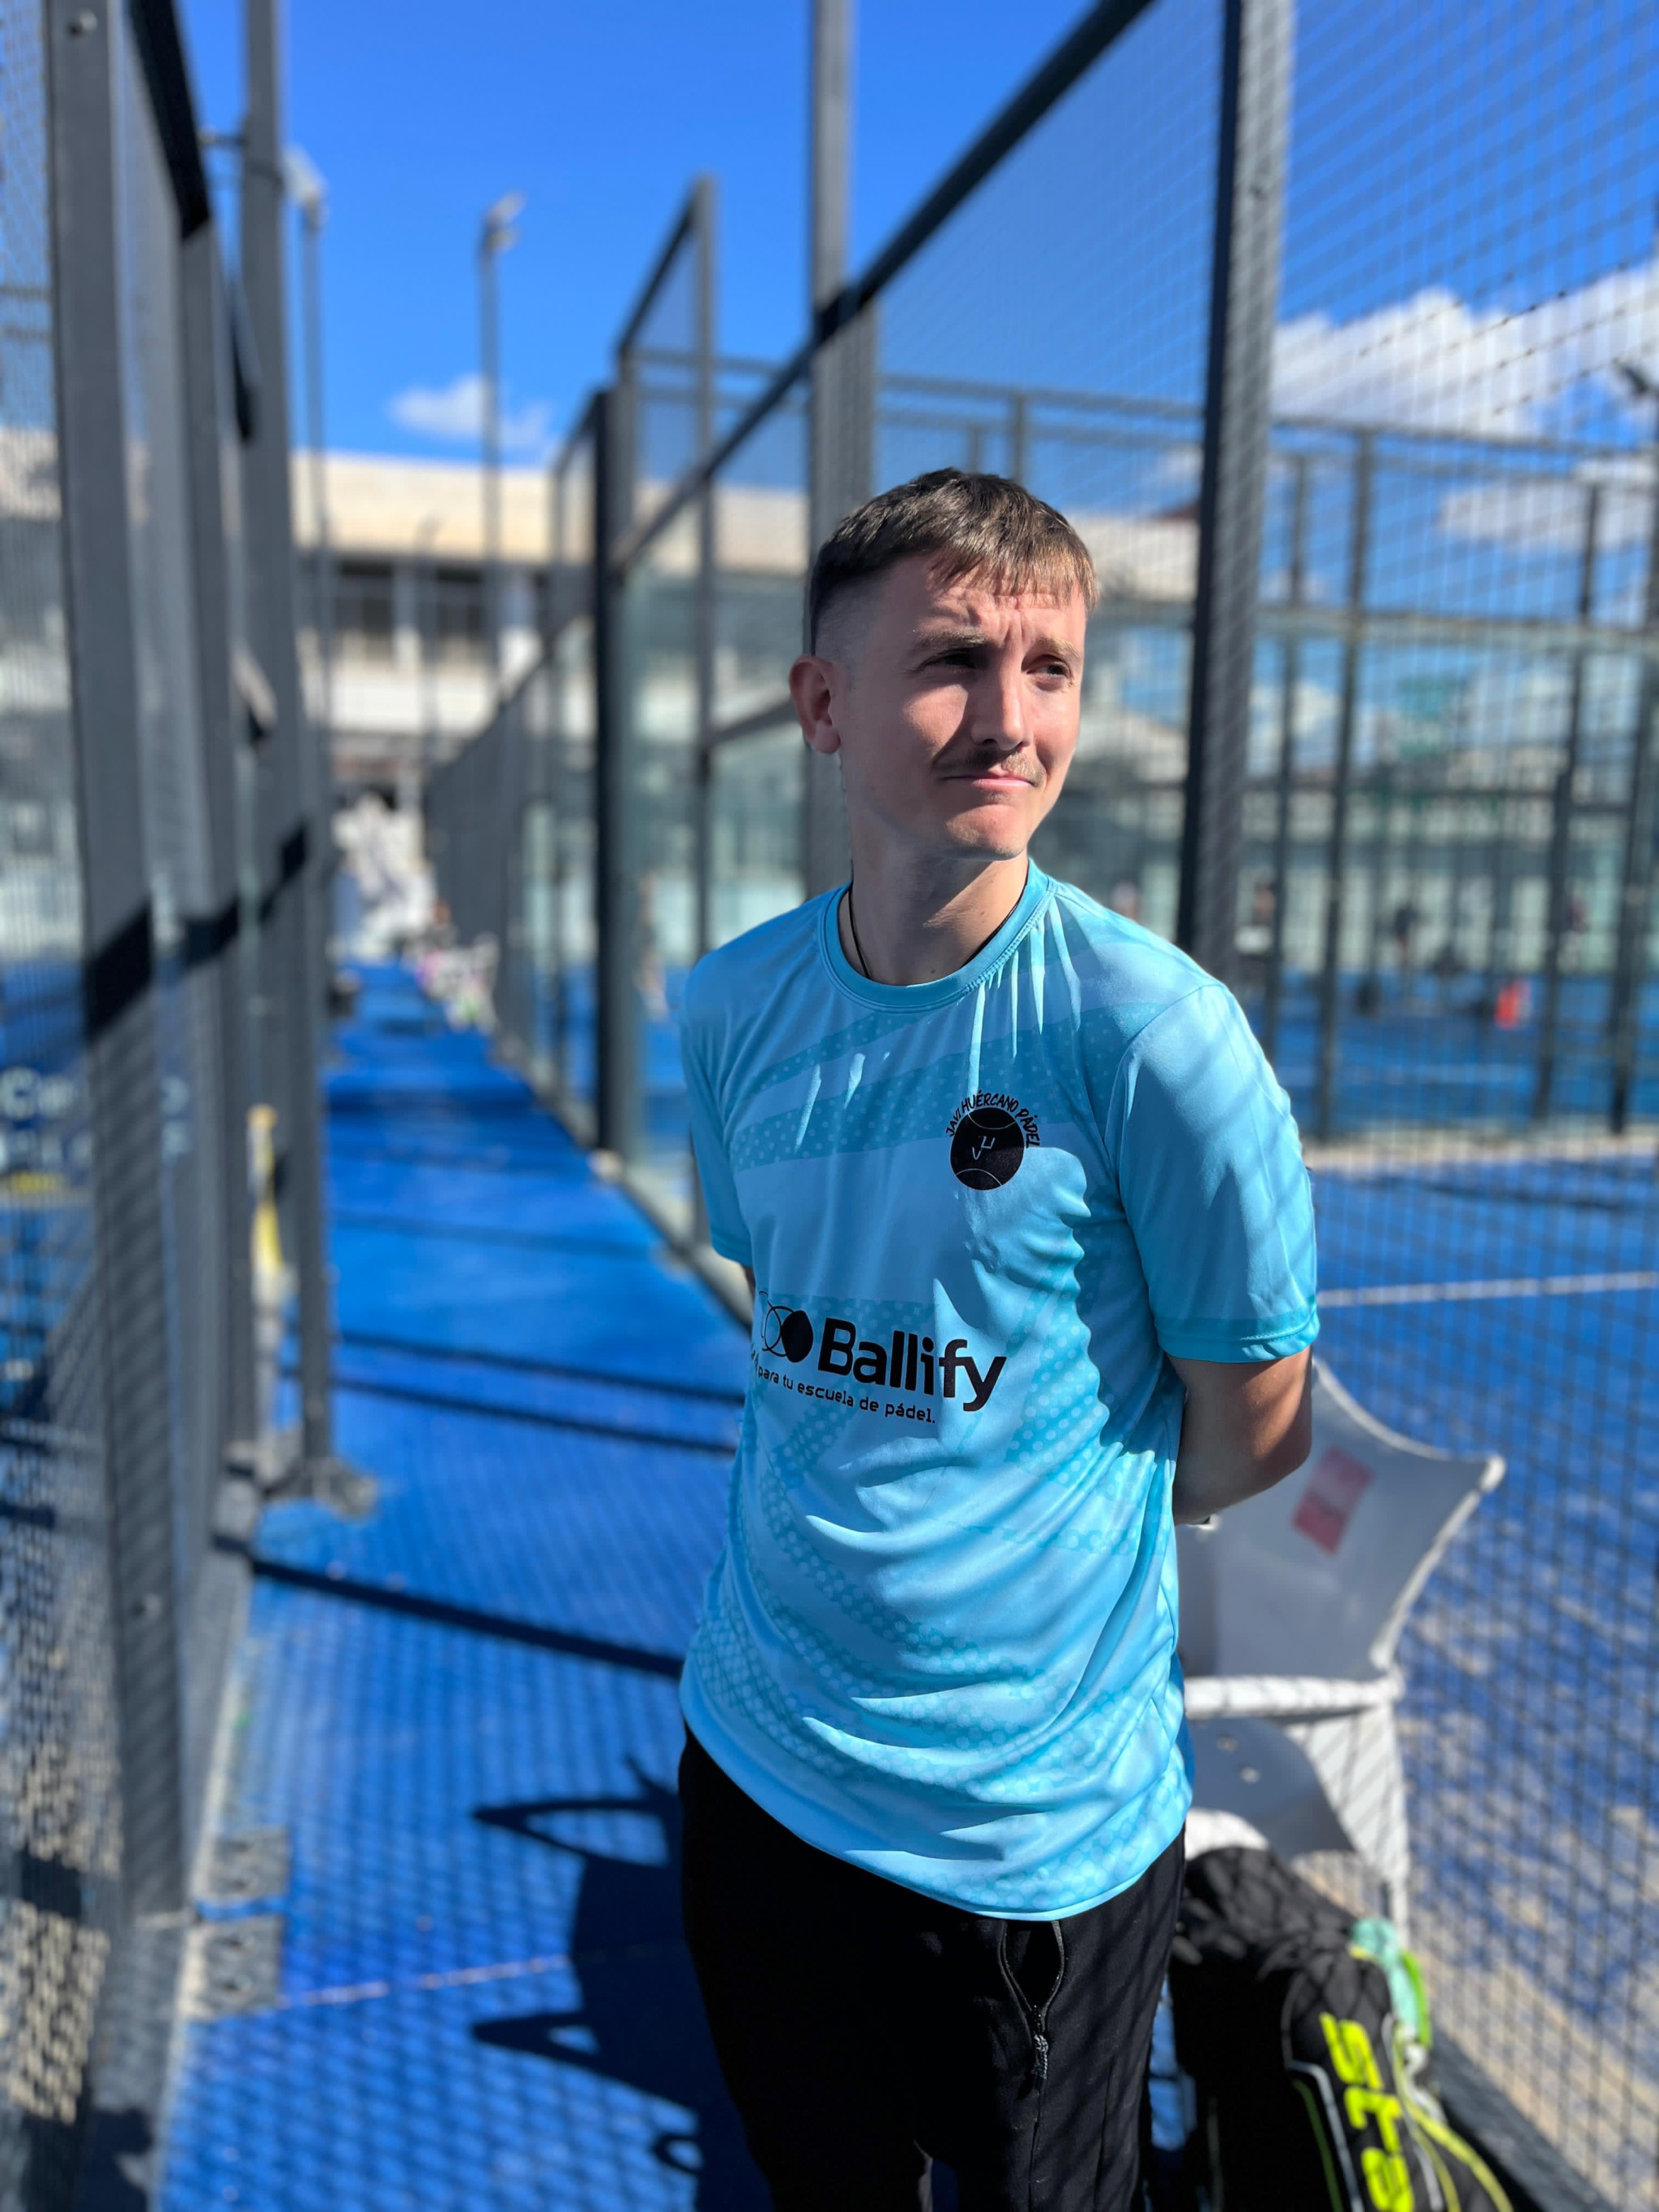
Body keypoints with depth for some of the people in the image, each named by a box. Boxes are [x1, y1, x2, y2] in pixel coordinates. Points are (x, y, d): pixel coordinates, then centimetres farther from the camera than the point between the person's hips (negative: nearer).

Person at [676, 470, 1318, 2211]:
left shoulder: (1153, 1031, -22)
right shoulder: (730, 1005, -6)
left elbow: (1251, 1429, -10)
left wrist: (1053, 1547, 1)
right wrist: (862, 1533, 2)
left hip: (1035, 1822, -4)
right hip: (753, 1761, 5)